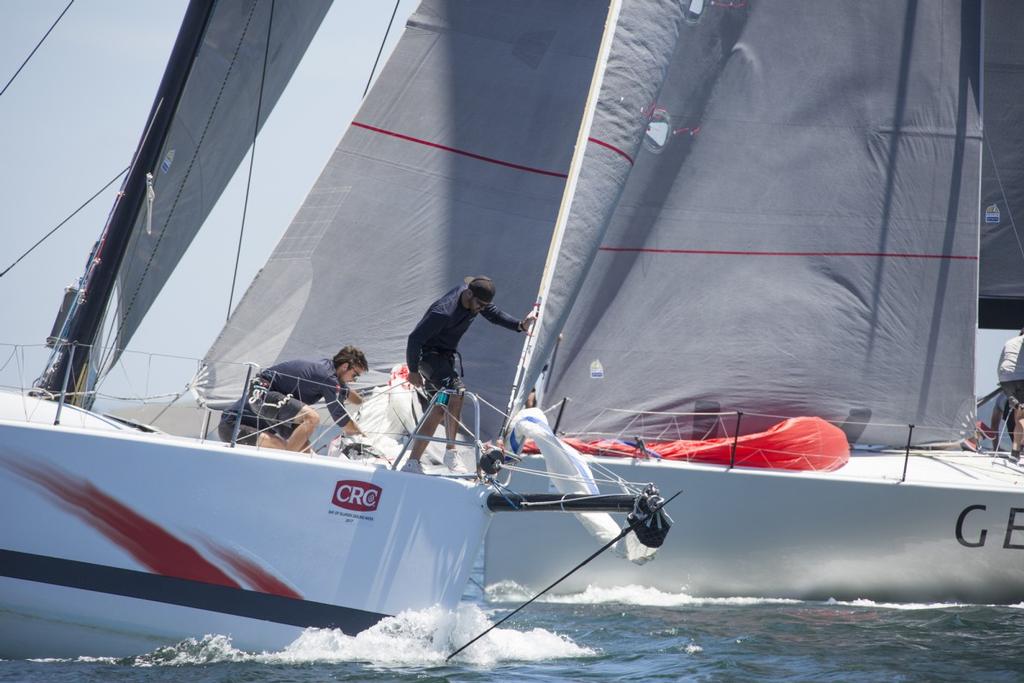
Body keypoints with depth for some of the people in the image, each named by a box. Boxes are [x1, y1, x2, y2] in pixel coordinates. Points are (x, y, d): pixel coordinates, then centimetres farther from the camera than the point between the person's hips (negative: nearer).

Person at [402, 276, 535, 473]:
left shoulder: (477, 297, -9)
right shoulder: (445, 312, -33)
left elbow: (494, 314, 8)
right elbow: (415, 338, -26)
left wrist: (520, 325, -8)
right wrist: (413, 371, -16)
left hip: (446, 355, 9)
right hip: (428, 353, -9)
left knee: (437, 410, 5)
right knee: (456, 392, -25)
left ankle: (412, 463, 11)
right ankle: (451, 453, -16)